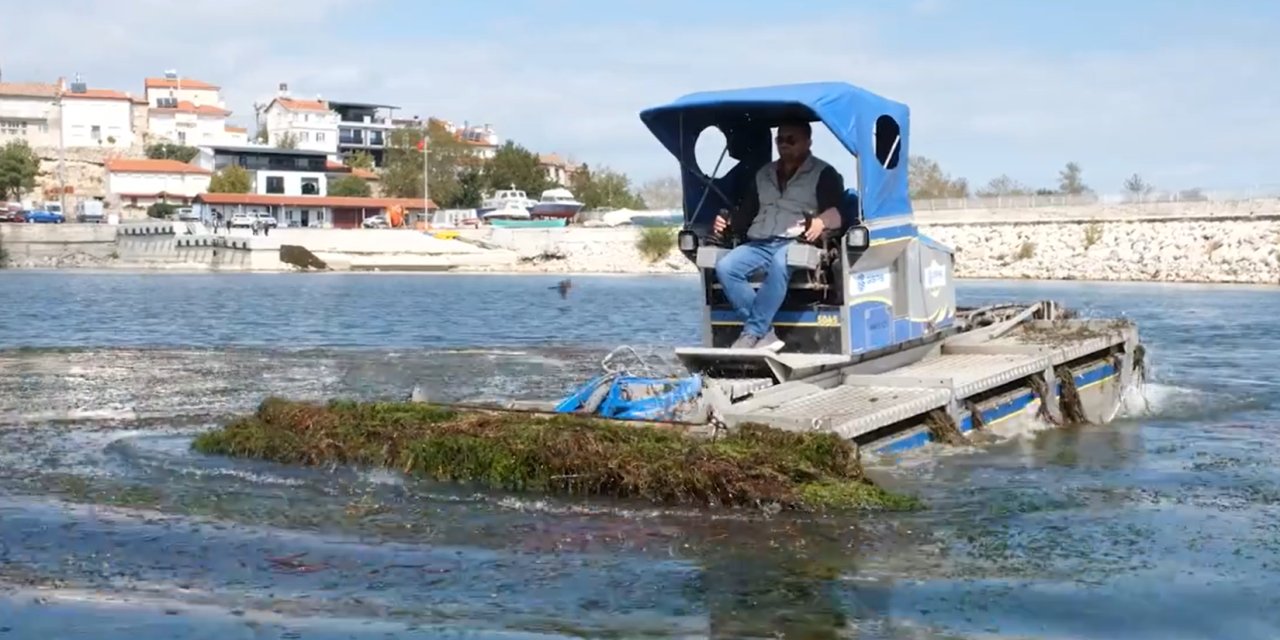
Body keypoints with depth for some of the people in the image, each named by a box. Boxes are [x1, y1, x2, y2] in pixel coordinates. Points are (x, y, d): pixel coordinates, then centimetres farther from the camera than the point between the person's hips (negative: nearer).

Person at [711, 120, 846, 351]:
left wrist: (821, 222, -27)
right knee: (725, 267, -25)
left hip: (796, 243, -5)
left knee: (780, 264, -40)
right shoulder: (763, 174, 27)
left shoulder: (823, 174, 10)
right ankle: (765, 334, -28)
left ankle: (752, 333, -33)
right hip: (758, 244, 5)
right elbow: (746, 213, 25)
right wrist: (726, 224, 4)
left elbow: (838, 213, -4)